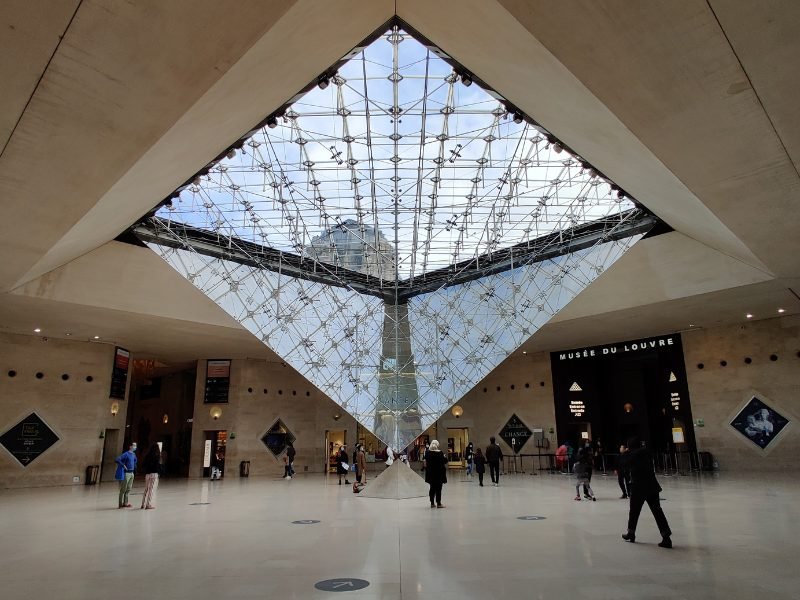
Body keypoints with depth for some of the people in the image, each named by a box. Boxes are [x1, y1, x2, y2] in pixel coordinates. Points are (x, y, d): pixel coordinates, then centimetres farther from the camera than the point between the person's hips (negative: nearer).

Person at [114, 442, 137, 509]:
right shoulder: (126, 454, -14)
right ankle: (121, 504, 6)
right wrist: (123, 465, -22)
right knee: (123, 489, -1)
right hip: (126, 473, -8)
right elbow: (116, 460, -23)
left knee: (128, 489, 11)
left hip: (131, 473, 8)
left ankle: (125, 503, 19)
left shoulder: (133, 454, 10)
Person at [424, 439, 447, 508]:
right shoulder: (440, 453, -17)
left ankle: (432, 503, 17)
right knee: (438, 488, 2)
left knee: (432, 488, 14)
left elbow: (426, 459, 11)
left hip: (430, 472, 5)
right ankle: (438, 503, 4)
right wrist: (444, 457, 7)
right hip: (439, 472, -5)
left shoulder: (428, 453, -3)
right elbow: (445, 461, -11)